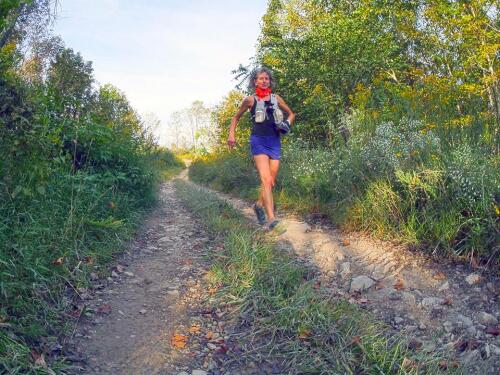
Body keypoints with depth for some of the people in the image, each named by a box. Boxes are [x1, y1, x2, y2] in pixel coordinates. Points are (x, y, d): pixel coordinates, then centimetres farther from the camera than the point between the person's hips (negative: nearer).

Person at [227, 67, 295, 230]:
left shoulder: (276, 98, 13)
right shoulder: (250, 100, 6)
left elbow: (291, 114, 25)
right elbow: (236, 117, 18)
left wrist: (287, 124, 4)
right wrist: (231, 134, 5)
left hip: (275, 142, 4)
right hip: (259, 141, -4)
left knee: (272, 182, 7)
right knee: (266, 180, -18)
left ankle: (259, 204, 35)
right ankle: (271, 218, -24)